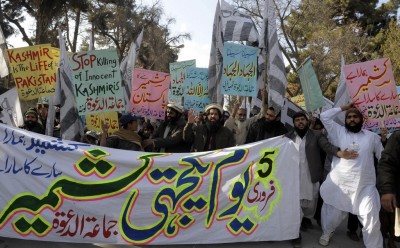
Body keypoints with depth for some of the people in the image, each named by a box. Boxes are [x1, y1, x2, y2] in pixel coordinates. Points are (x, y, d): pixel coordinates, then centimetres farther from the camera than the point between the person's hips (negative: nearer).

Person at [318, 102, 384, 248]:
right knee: (333, 215, 15)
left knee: (372, 221, -2)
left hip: (365, 187, 0)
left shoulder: (372, 136, 9)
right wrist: (343, 108, 8)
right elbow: (324, 117, 2)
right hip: (339, 185, 0)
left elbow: (383, 157, 16)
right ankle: (327, 232, 44)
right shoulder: (339, 132, 5)